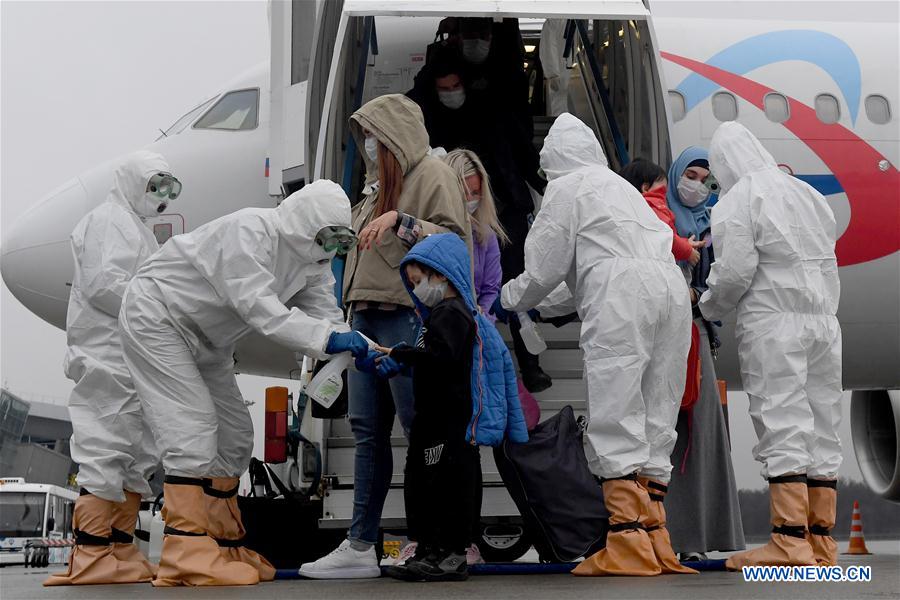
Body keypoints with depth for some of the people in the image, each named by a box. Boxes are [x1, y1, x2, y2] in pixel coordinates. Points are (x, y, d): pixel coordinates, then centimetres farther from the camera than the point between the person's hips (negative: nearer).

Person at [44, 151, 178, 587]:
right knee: (105, 449, -13)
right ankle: (91, 557, -14)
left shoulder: (137, 228, 27)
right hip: (109, 352, -10)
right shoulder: (110, 221, -4)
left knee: (138, 455, 8)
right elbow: (102, 285, -16)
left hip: (136, 360, 10)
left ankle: (120, 552, 10)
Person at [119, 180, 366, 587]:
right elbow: (258, 307, -38)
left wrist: (358, 350, -29)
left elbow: (325, 315, -9)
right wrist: (326, 338, -44)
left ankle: (225, 548, 16)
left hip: (206, 342, 10)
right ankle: (187, 557, -19)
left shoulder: (314, 260, -2)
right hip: (155, 320, -10)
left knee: (233, 438, 8)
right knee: (192, 430, -18)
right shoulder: (249, 232, -30)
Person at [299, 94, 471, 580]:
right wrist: (353, 310, 17)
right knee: (367, 430, 6)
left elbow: (456, 239, -12)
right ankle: (360, 547, 8)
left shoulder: (433, 175, -2)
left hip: (407, 317, -8)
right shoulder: (379, 184, 22)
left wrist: (401, 220, -20)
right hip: (366, 317, 8)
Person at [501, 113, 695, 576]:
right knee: (655, 422, 8)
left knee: (616, 421, -8)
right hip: (671, 289, 7)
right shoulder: (621, 186, 34)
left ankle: (629, 544, -13)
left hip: (621, 296, -7)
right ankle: (654, 543, 6)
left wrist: (508, 300, 27)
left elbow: (546, 265, 8)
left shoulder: (566, 188, 11)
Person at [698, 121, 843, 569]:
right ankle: (821, 543, 9)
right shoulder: (806, 193, 17)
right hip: (824, 320, 7)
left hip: (772, 324, -7)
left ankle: (791, 543, -12)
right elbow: (827, 260, 16)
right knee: (822, 428, 6)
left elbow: (735, 271, -11)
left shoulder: (735, 204, -4)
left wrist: (709, 307, 4)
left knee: (782, 428, -8)